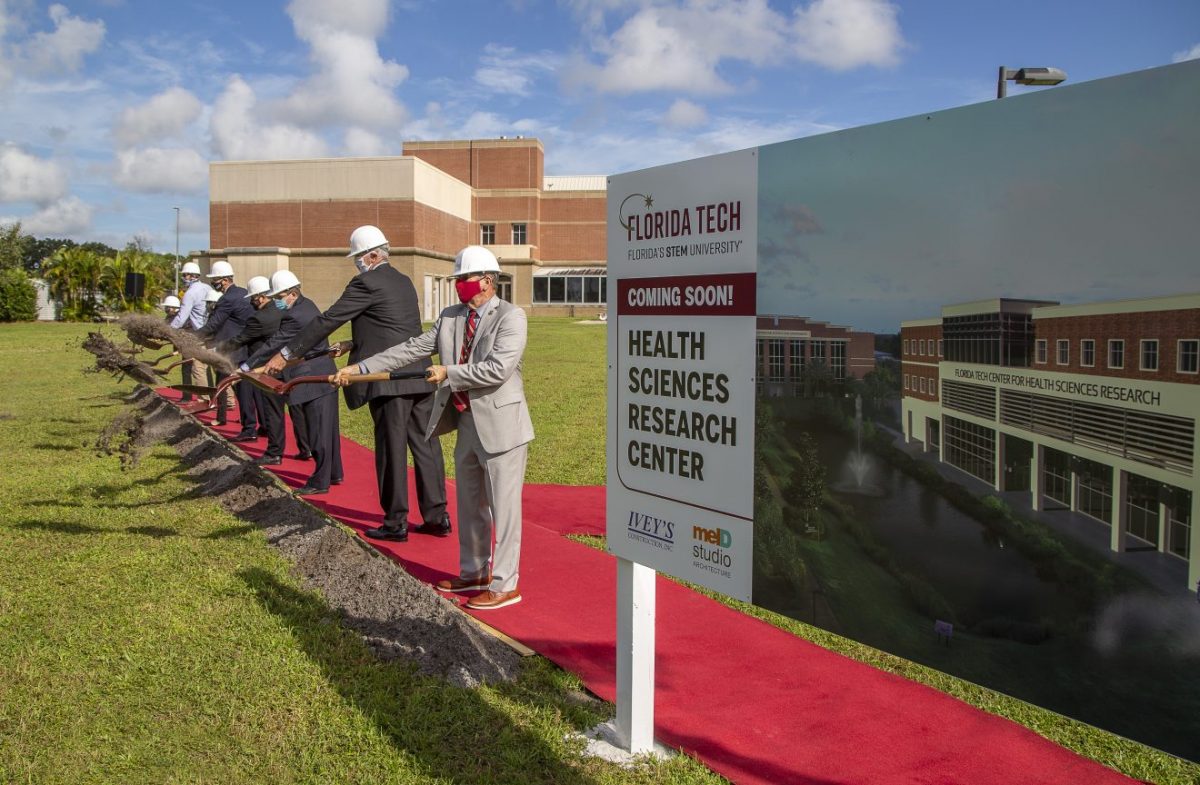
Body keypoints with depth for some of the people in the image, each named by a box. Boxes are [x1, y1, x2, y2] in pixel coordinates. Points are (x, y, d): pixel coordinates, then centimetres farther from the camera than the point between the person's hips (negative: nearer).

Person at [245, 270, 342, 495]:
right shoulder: (307, 305, 10)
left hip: (314, 382, -10)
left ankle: (320, 482, 4)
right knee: (327, 428, 16)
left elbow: (273, 345, -18)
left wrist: (247, 366, -13)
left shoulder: (295, 316, -20)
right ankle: (334, 473, 26)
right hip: (325, 377, 10)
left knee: (318, 432, -3)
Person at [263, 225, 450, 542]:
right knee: (425, 445, 10)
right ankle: (437, 516, 15)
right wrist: (352, 344, 30)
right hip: (420, 375, 8)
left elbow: (327, 321, -10)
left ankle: (396, 523, 8)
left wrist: (286, 353, -6)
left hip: (388, 381, -8)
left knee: (391, 450, 1)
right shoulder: (403, 281, 17)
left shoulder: (366, 283, -8)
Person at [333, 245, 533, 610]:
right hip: (467, 423, 8)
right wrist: (359, 367, -1)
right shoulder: (450, 318, 9)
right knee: (469, 504, 19)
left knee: (503, 507, -1)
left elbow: (498, 369, -24)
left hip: (501, 425, -8)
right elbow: (411, 349, 6)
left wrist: (449, 373, -17)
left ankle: (504, 585, 10)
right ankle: (473, 573, 35)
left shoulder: (511, 317, -13)